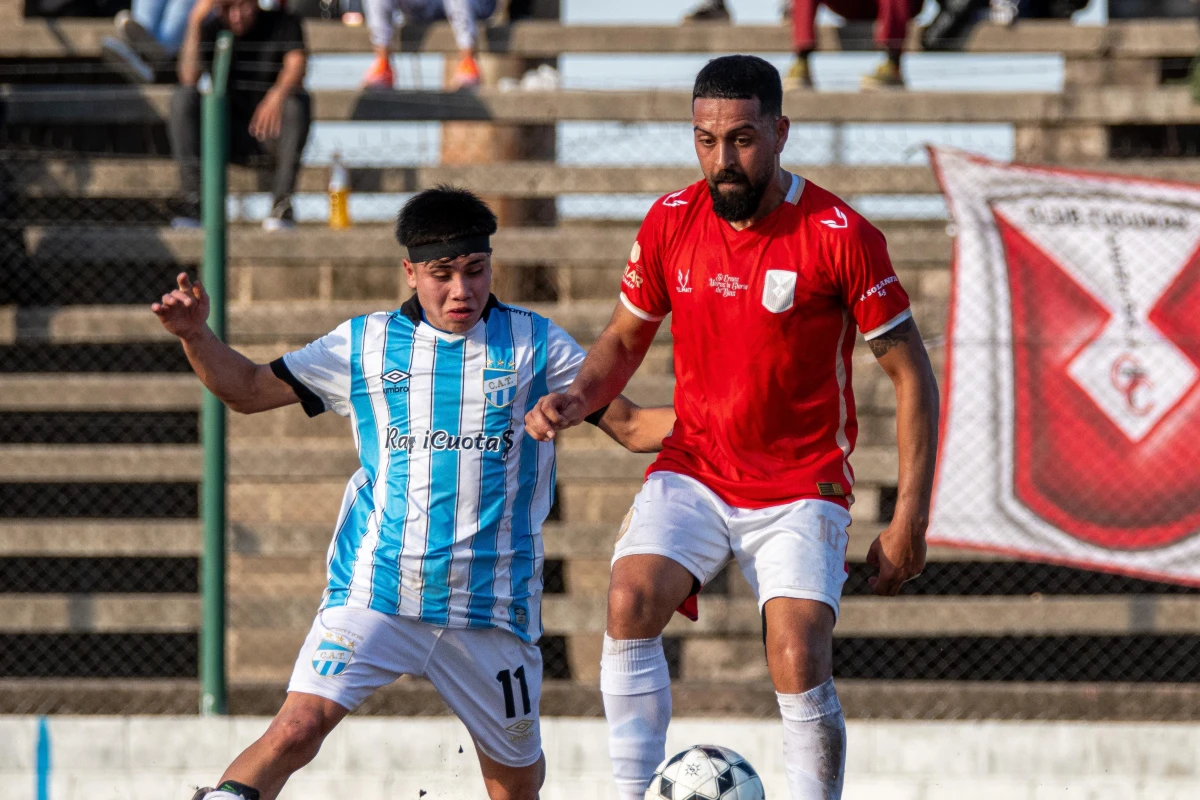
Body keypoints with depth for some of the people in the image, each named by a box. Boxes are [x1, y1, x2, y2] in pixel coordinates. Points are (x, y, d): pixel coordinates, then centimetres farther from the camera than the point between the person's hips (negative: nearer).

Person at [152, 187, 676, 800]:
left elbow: (630, 427, 8)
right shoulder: (366, 345, 8)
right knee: (297, 729, -21)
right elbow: (249, 390, 14)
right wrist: (195, 336, -3)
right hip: (375, 589, -1)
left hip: (491, 607, 1)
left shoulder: (534, 345, 7)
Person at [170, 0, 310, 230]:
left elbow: (296, 64, -24)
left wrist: (278, 93, -46)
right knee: (182, 98, -23)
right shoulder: (210, 29, 1)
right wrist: (194, 24, -22)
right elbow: (188, 79, -15)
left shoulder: (282, 25, -3)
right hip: (228, 136, 2)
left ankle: (282, 203, -32)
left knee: (297, 102, -33)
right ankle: (194, 202, -28)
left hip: (271, 133, -2)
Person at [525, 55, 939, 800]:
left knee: (801, 666, -19)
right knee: (631, 600, -24)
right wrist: (576, 399, -7)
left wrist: (910, 516, -11)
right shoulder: (670, 222, -1)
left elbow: (912, 374, -7)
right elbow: (626, 337, 15)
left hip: (801, 484, -3)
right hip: (693, 471, 3)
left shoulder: (840, 236, -13)